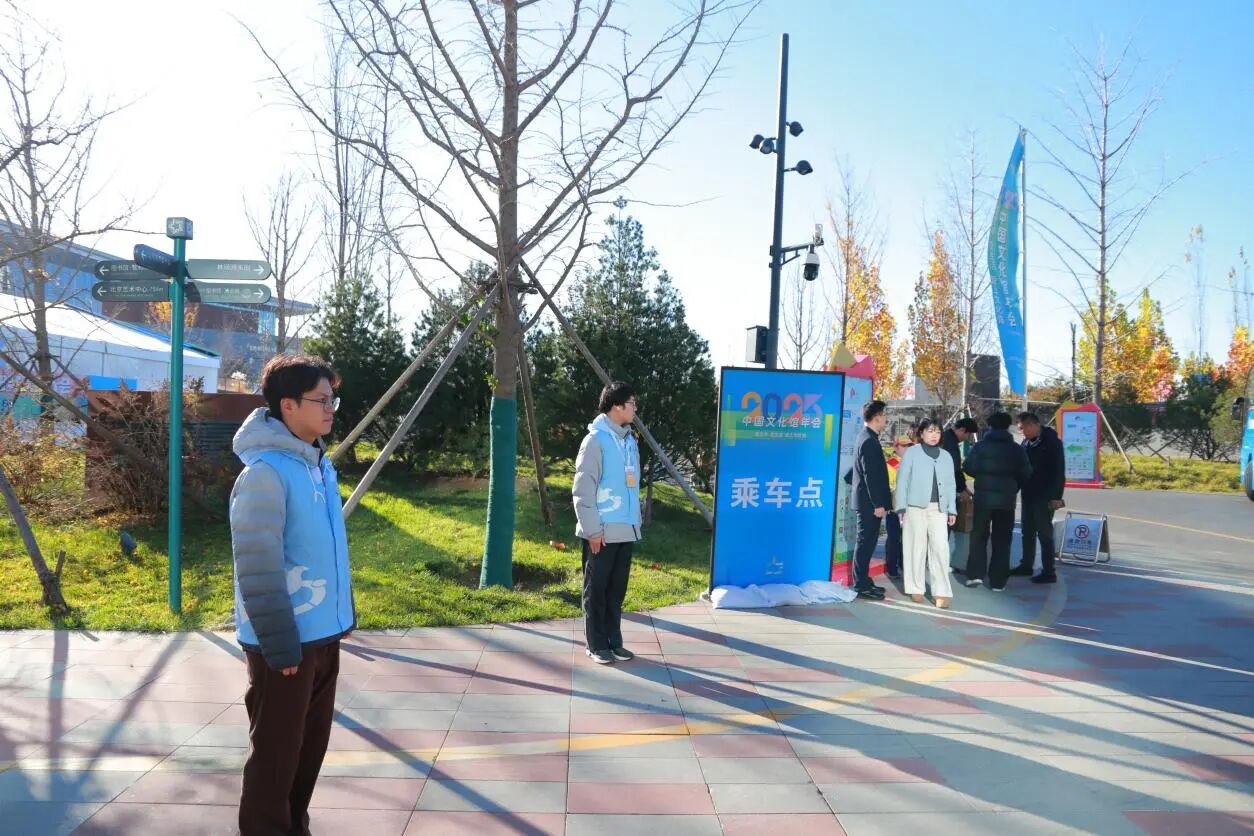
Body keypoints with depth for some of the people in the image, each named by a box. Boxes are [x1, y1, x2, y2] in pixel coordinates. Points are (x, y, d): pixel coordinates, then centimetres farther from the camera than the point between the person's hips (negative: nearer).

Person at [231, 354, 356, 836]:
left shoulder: (320, 464, 9)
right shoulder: (265, 472, -19)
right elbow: (258, 566, -22)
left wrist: (344, 611, 18)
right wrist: (279, 644, -20)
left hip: (323, 633, 8)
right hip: (287, 640, -8)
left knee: (311, 743, 20)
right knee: (276, 751, 7)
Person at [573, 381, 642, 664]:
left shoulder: (630, 440, 12)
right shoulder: (596, 440, -11)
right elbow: (583, 490, -13)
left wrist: (636, 522, 14)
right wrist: (593, 529, -15)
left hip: (626, 531, 7)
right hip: (602, 532, -7)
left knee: (617, 589, 13)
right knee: (597, 589, 4)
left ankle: (614, 642, 22)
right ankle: (597, 645, 13)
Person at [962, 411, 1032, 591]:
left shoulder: (981, 445, -2)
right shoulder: (1016, 449, 1)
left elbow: (968, 467, -9)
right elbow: (1026, 473, -2)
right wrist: (1013, 487, 14)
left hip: (984, 496, 0)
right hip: (1007, 498, 1)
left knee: (979, 535, 12)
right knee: (1002, 539, 7)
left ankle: (975, 574, 2)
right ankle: (998, 581, 6)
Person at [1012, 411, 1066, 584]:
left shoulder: (1052, 442, -11)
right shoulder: (1026, 443, 10)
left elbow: (1059, 471, -15)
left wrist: (1056, 496, -19)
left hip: (1044, 497, -8)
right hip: (1028, 495, 8)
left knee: (1044, 533, -4)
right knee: (1027, 532, 15)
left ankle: (1048, 572, 1)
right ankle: (1026, 565, 26)